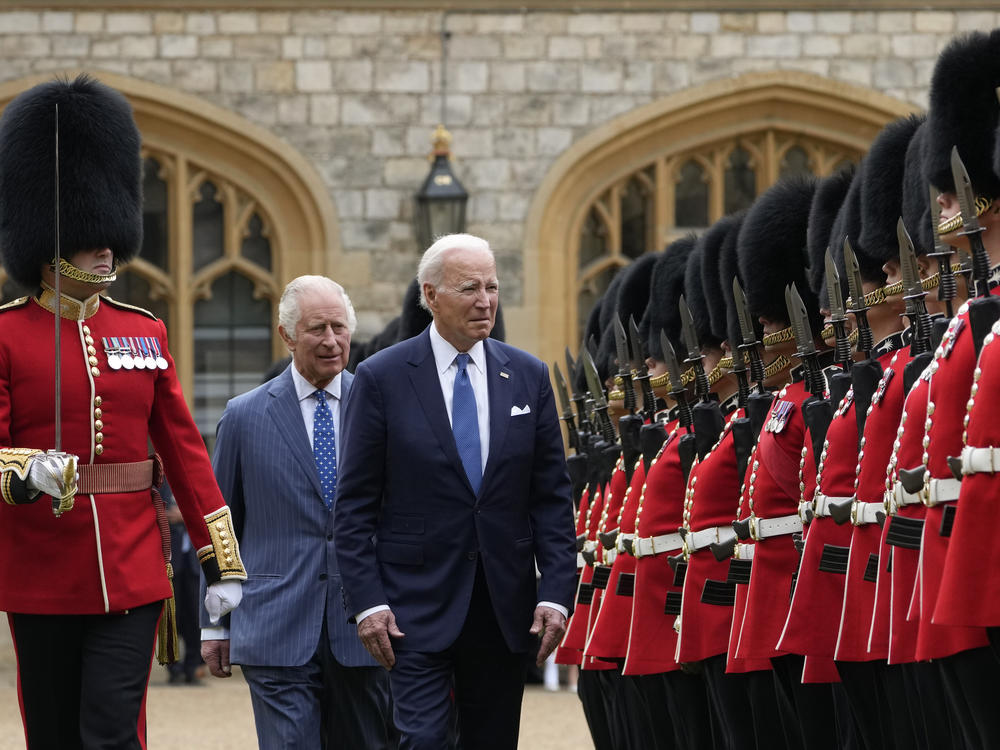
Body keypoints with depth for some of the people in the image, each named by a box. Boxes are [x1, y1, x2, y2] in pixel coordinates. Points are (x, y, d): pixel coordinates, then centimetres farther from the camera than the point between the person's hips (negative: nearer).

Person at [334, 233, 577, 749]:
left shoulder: (529, 378, 6)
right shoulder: (382, 378, -3)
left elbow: (552, 498, 7)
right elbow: (355, 506, -3)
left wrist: (556, 592, -3)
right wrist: (367, 601, -10)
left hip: (503, 606, 4)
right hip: (417, 604, -4)